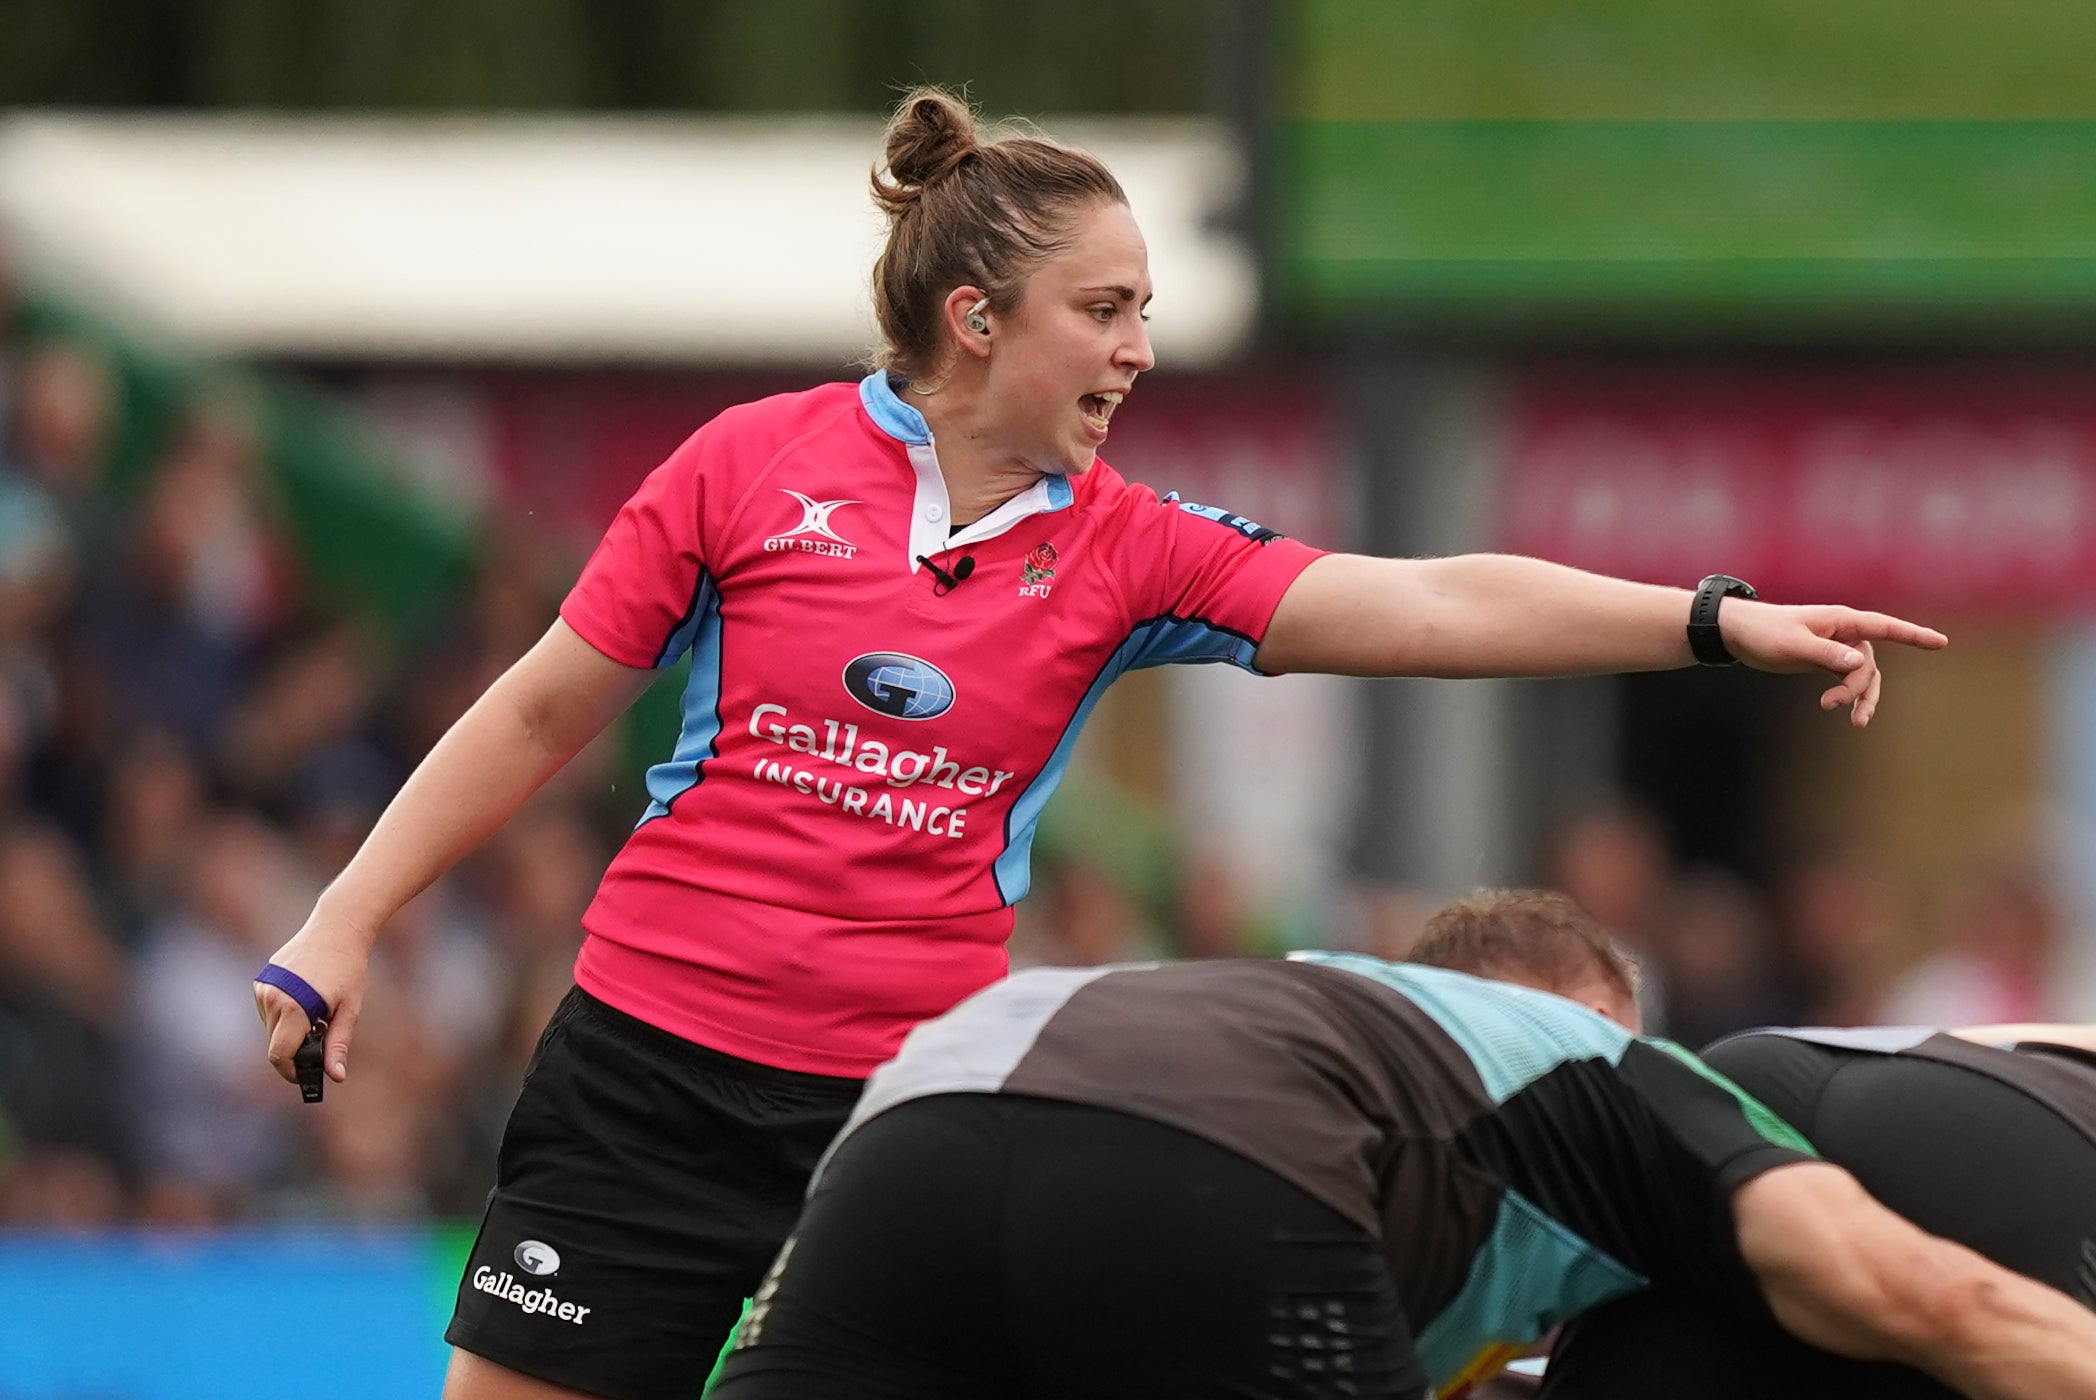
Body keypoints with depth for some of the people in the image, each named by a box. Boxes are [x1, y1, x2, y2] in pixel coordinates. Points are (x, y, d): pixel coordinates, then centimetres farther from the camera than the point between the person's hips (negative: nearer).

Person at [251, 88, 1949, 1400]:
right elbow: (546, 715, 5)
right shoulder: (755, 465, -3)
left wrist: (1717, 620, -16)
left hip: (917, 1093, 2)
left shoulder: (1124, 547, 3)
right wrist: (346, 927, 2)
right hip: (655, 1055, -2)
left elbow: (1428, 606, -6)